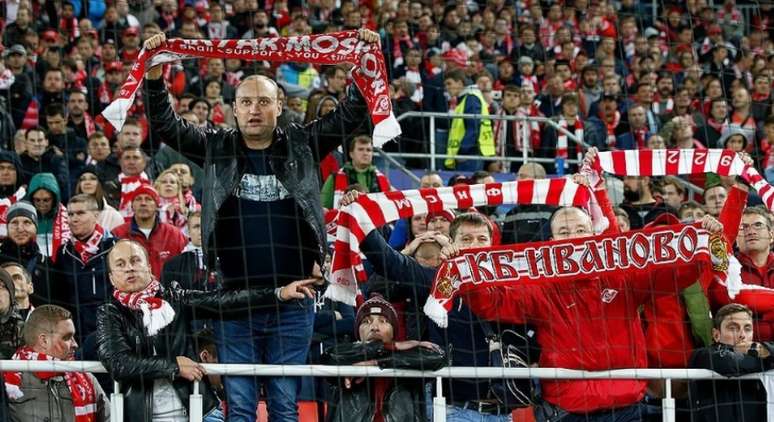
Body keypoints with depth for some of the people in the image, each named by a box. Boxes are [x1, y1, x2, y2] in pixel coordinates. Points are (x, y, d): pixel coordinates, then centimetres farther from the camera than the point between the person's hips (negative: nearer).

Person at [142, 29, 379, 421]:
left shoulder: (302, 146, 7)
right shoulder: (216, 149, 6)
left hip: (292, 303, 0)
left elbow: (349, 115, 3)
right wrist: (154, 74, -12)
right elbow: (164, 125, 1)